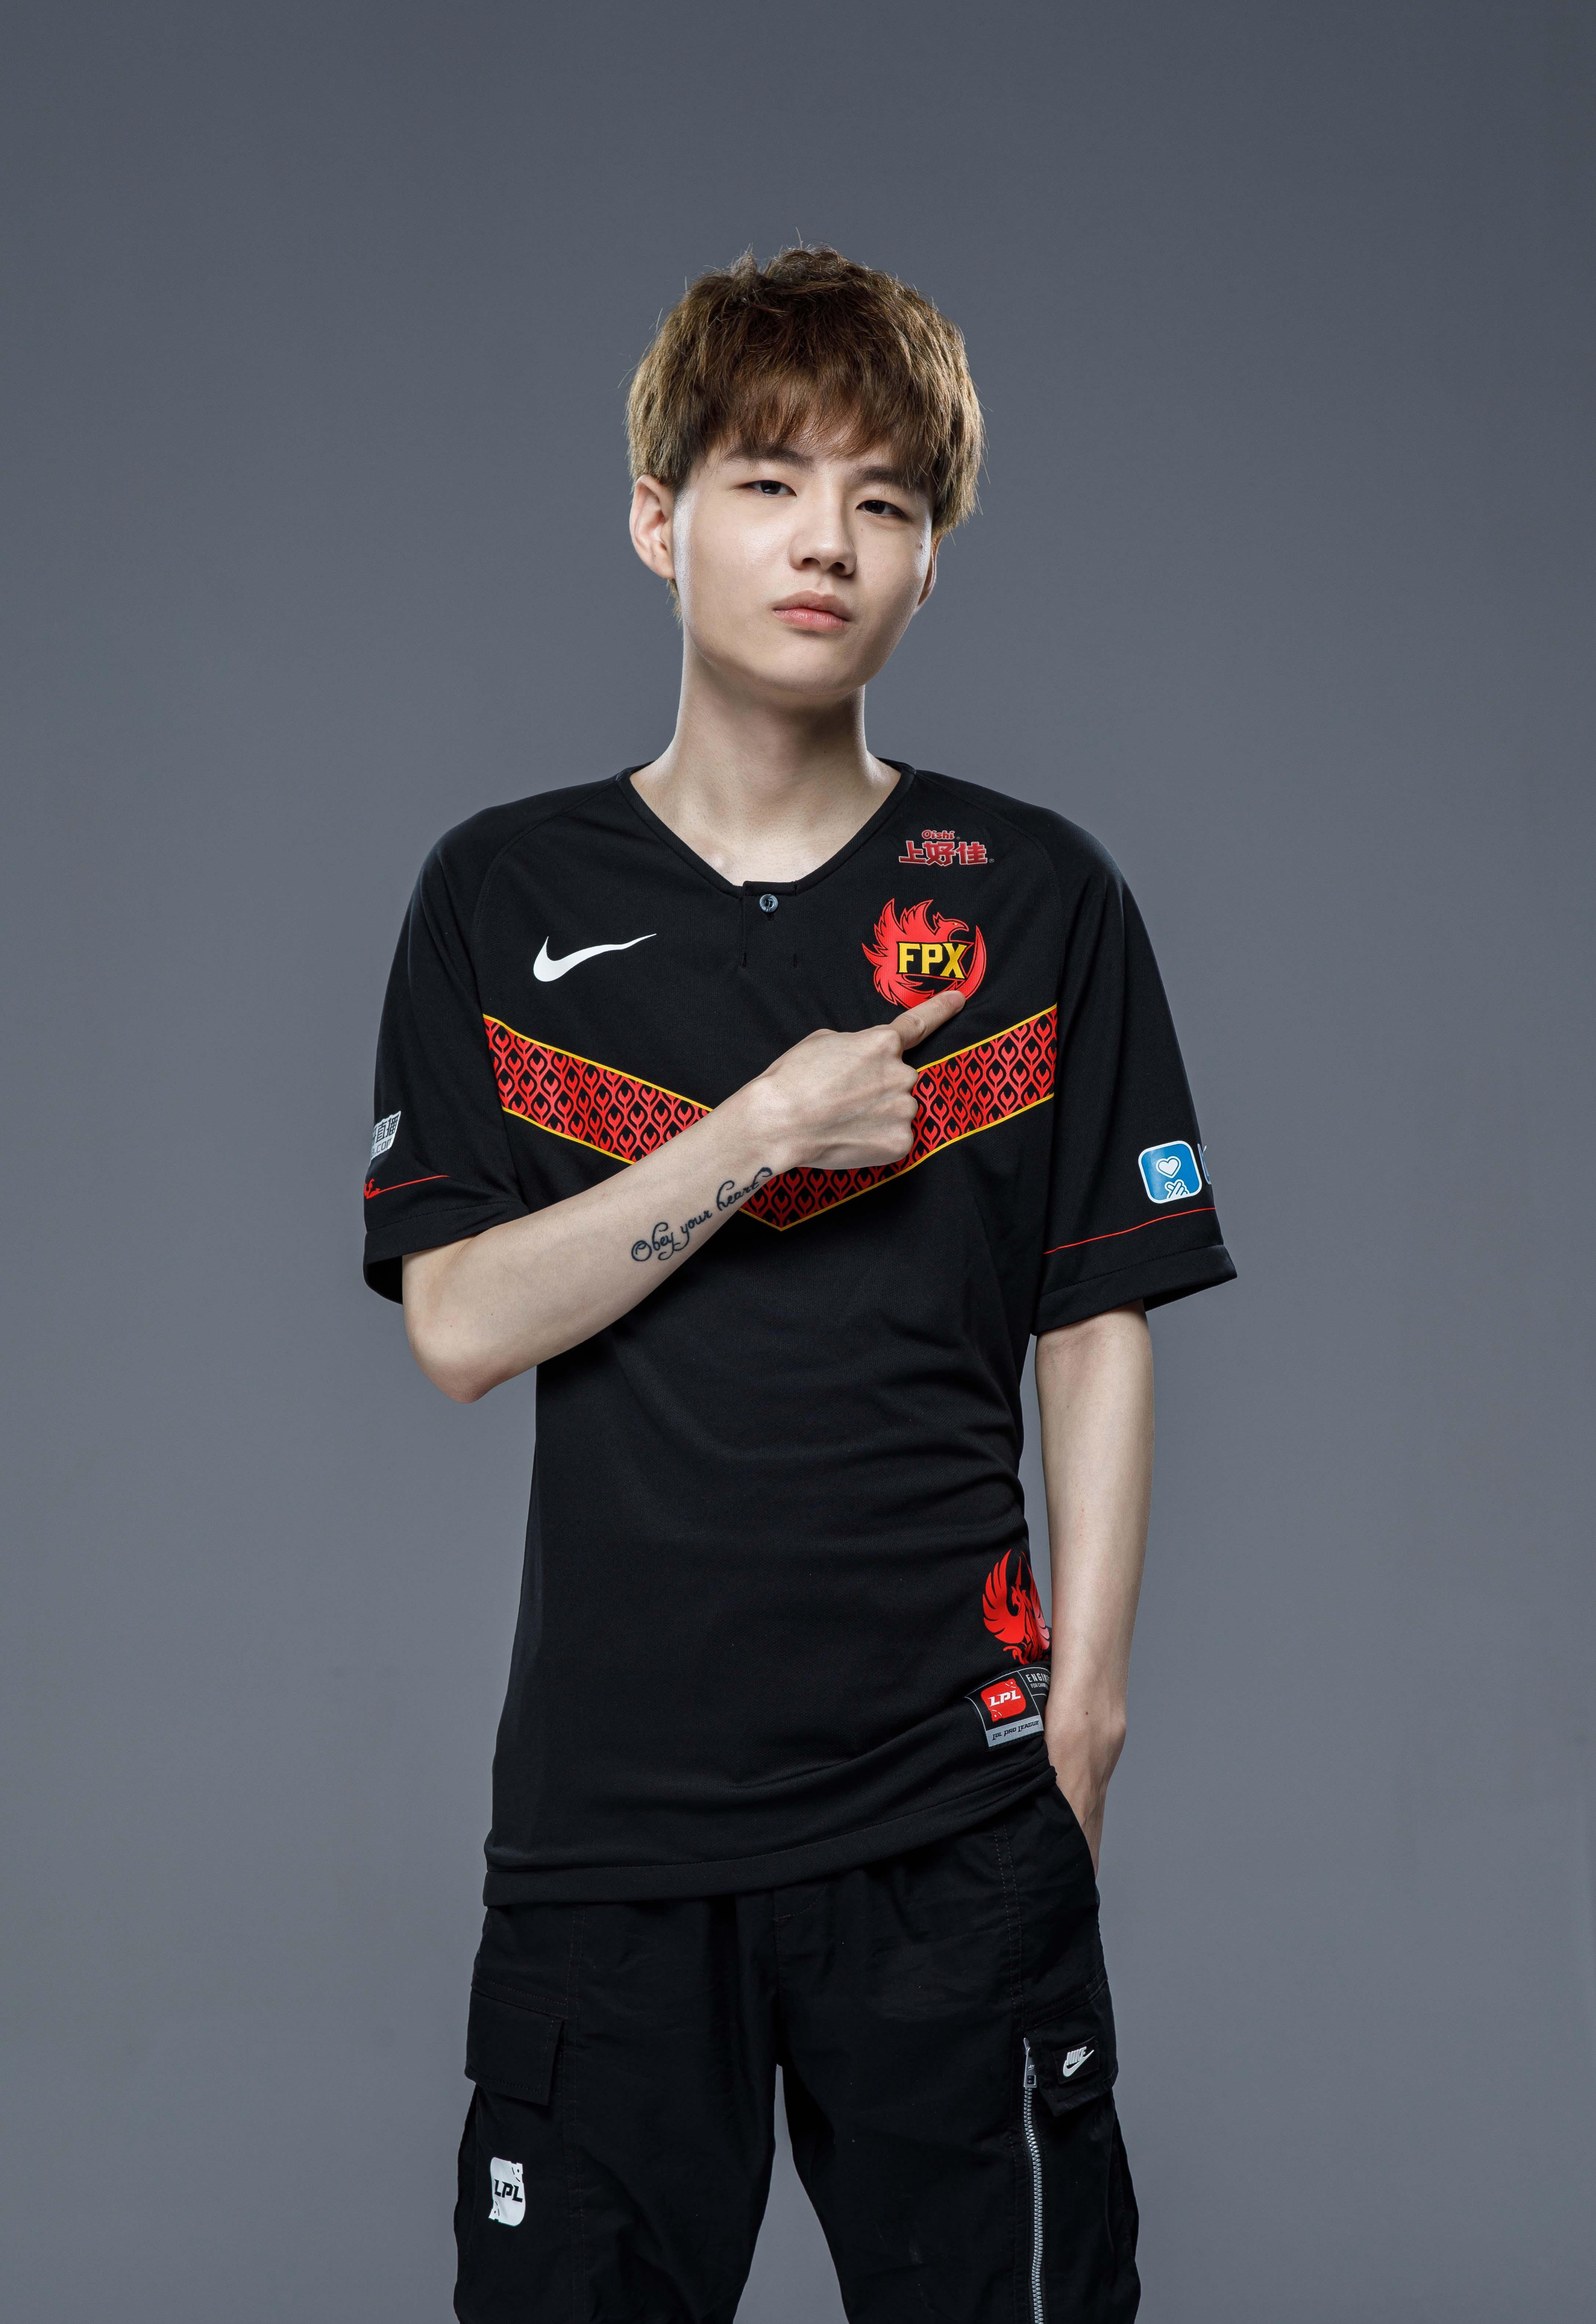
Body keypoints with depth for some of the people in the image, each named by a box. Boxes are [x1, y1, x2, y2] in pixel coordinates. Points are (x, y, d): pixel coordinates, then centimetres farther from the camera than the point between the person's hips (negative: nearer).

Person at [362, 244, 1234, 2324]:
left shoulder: (1038, 899, 4)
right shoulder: (505, 898, 5)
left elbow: (1100, 1328, 5)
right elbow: (458, 1328, -3)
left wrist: (1083, 1692, -2)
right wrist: (768, 1128, -13)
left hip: (956, 1793, 0)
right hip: (608, 1789, 1)